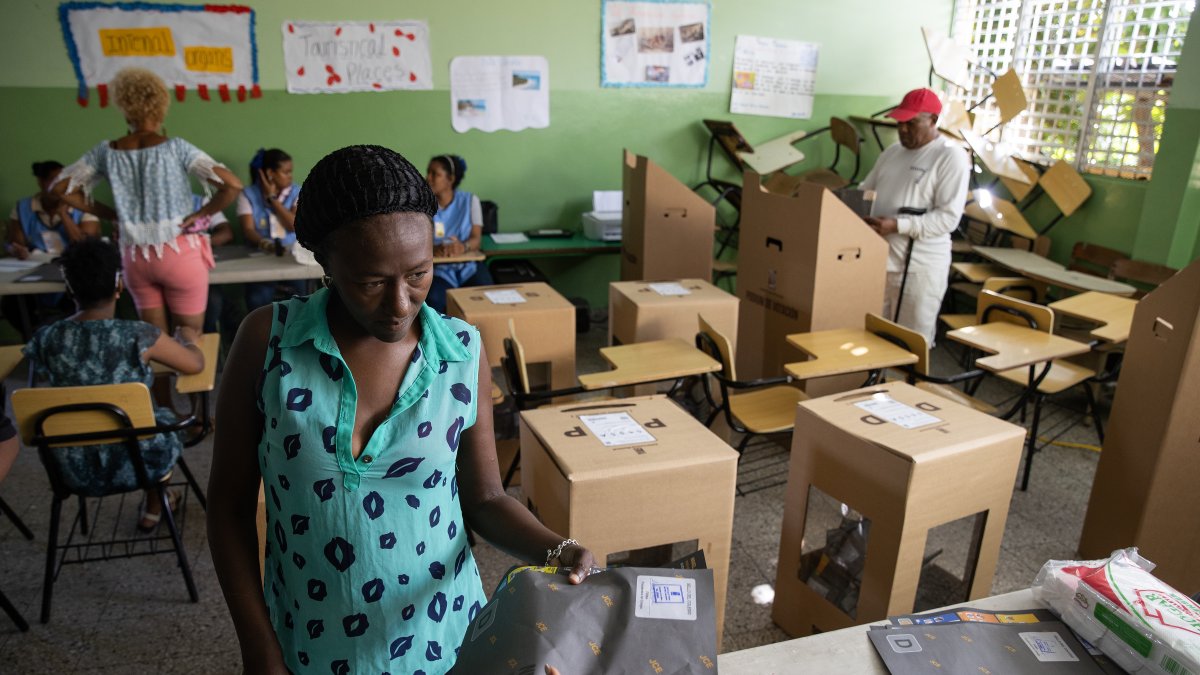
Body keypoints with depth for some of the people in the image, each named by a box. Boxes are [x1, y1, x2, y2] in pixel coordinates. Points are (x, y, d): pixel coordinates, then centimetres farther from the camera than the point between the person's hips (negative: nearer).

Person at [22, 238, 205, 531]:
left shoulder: (45, 340, -9)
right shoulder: (139, 336, -20)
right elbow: (196, 364, -4)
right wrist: (188, 339, 18)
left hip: (75, 470, 3)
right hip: (136, 463, -3)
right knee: (165, 418, 30)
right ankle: (152, 510, 41)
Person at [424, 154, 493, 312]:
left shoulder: (470, 200, 3)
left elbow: (476, 239, -5)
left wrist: (464, 247, -29)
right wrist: (433, 249, -30)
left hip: (469, 266, 1)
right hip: (438, 268, -1)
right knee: (433, 300, -32)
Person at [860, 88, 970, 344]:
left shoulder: (951, 157, -7)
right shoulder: (892, 152, 14)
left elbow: (948, 217, -15)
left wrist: (897, 225, -24)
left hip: (919, 267, -6)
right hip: (877, 260, 6)